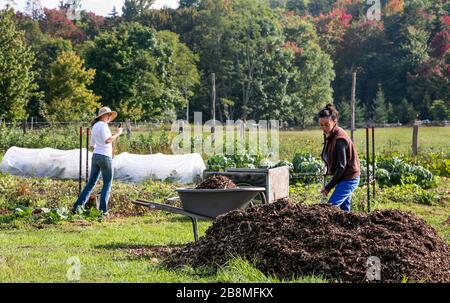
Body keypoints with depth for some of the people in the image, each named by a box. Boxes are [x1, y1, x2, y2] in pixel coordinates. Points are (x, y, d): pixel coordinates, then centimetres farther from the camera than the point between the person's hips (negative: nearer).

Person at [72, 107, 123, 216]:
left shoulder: (95, 126, 16)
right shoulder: (103, 125, -13)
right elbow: (107, 140, -27)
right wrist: (118, 133, -16)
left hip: (95, 156, 8)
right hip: (105, 157, -8)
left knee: (91, 183, 11)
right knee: (107, 184, 4)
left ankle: (78, 206, 4)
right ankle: (102, 210, 1)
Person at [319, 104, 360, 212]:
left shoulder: (339, 139, -22)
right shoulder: (330, 135, 6)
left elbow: (341, 166, -22)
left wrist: (328, 187, -19)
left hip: (348, 179, -10)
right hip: (347, 178, 10)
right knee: (344, 209, 14)